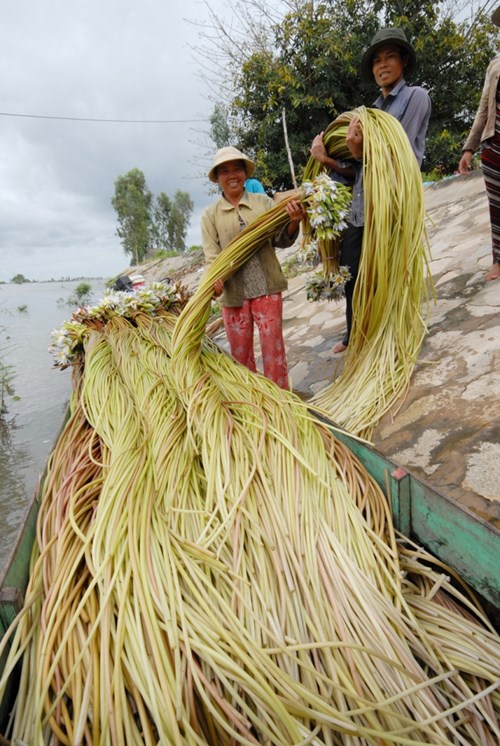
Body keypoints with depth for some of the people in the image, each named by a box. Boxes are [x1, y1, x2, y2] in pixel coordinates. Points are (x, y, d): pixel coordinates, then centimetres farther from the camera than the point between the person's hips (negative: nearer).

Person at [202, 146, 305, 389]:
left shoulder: (264, 202, 5)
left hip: (267, 288, -1)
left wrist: (293, 222, -18)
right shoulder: (210, 214, 4)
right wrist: (216, 279, -23)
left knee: (273, 348, 2)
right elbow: (211, 254, -2)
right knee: (240, 353, 12)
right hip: (233, 293, 1)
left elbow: (282, 241, 3)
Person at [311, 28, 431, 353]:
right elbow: (357, 169, 10)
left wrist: (361, 152, -15)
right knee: (352, 278, 12)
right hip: (358, 209, 7)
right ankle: (354, 337, 34)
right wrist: (327, 159, -4)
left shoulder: (416, 96, 3)